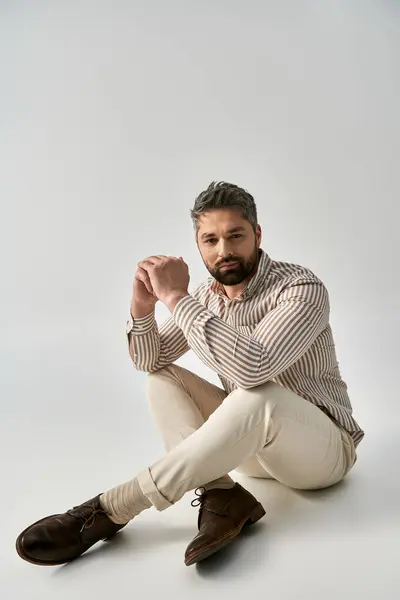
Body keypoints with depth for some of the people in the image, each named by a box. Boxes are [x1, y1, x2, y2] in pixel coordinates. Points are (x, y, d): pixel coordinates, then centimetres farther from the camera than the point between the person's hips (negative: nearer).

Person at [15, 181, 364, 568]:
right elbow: (149, 361, -1)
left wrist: (176, 298, -34)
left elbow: (253, 367, -39)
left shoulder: (302, 288, -22)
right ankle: (219, 495, -25)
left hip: (323, 448, -6)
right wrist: (142, 307, -20)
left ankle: (108, 510, -29)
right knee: (161, 380, -6)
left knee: (259, 395, -38)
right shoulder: (207, 295, -2)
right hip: (252, 442, 6)